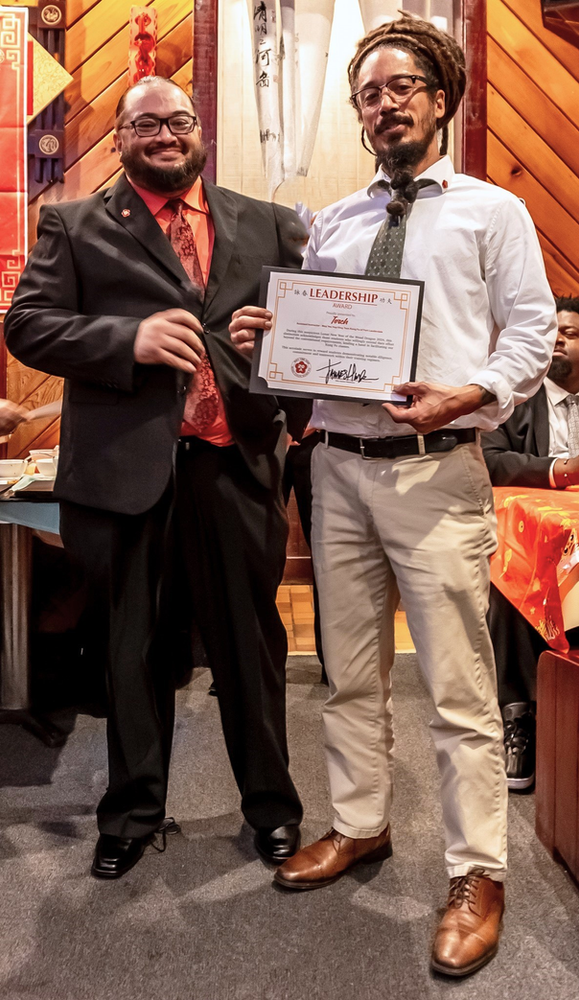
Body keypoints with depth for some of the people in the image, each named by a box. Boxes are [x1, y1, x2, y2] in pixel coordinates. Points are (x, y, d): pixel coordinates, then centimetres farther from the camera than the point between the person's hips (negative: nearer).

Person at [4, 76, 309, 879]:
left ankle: (272, 804, 29)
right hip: (126, 466, -1)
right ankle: (131, 813, 29)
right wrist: (129, 339, -17)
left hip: (237, 462, 1)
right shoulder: (75, 226, 7)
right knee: (134, 648, 11)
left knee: (251, 642, 10)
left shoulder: (267, 226, 12)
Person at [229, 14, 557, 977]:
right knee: (350, 669, 14)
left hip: (436, 471, -5)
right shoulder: (332, 222, 17)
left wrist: (466, 395, -19)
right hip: (338, 464, 5)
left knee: (459, 686, -2)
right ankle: (360, 825, 32)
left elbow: (532, 331, -2)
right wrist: (264, 336, -1)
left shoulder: (493, 212, 4)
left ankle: (477, 877, 13)